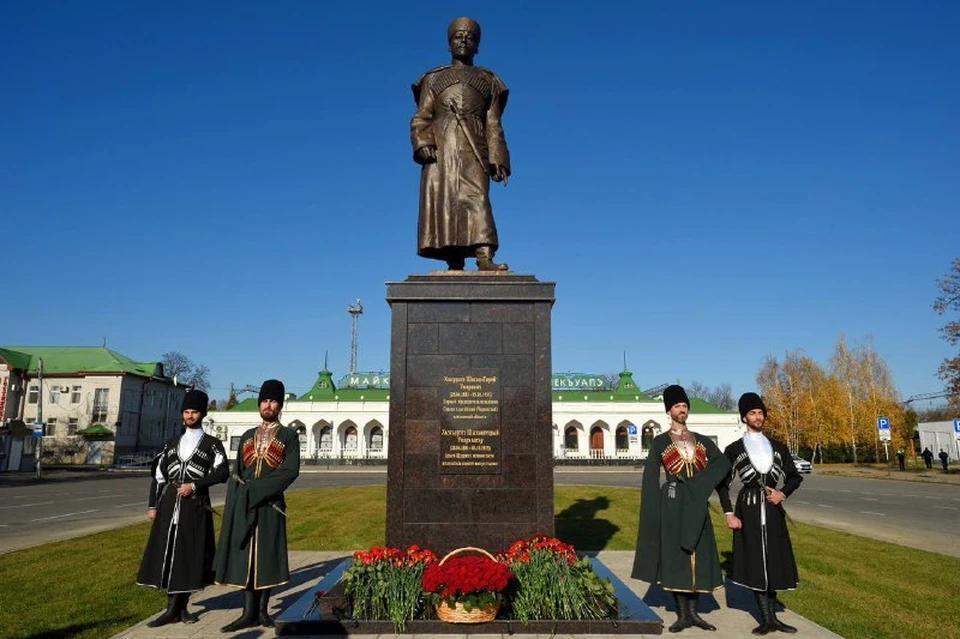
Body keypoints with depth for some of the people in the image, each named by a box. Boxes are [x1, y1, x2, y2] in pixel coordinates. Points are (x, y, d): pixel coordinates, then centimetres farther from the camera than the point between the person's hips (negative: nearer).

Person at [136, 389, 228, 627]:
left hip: (195, 506, -3)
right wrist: (153, 505, 6)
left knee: (190, 555, 0)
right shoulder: (172, 444, 14)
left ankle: (179, 607, 12)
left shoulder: (212, 443, 3)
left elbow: (222, 472, -6)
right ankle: (174, 608, 9)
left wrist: (195, 485, -14)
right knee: (168, 553, 2)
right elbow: (158, 476, 13)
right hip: (170, 504, 3)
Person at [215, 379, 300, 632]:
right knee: (245, 555, 2)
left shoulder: (289, 435, 2)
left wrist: (256, 489, -14)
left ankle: (262, 610, 13)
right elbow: (236, 474, 13)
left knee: (267, 556, 2)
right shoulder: (246, 437, 14)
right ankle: (249, 613, 7)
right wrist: (234, 504, 1)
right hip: (243, 506, 3)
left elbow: (290, 471, -9)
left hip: (270, 505, -3)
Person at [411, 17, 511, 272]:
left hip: (474, 150, -1)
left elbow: (493, 125, 14)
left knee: (477, 199, -18)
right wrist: (422, 144, -11)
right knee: (443, 203, -9)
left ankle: (485, 258, -31)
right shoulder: (434, 79, 20)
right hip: (440, 148, 1)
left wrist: (497, 160, 1)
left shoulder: (488, 81, 21)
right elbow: (421, 118, 9)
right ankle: (454, 265, -11)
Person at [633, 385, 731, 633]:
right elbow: (650, 480, -2)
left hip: (696, 507, 3)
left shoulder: (702, 441, 11)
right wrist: (653, 515, -8)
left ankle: (693, 612, 17)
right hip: (673, 505, -3)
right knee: (675, 556, 0)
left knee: (698, 556, 5)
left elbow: (723, 463, -1)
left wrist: (699, 485, -15)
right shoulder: (659, 442, 1)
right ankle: (682, 614, 9)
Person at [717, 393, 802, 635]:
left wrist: (783, 493, -4)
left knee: (773, 562, 7)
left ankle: (772, 617, 18)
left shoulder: (778, 447, 9)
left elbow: (795, 476, 15)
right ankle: (767, 619, 7)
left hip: (773, 511, 3)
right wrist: (729, 514, -6)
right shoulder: (733, 449, 0)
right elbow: (722, 484, 1)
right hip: (748, 510, -3)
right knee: (755, 563, -1)